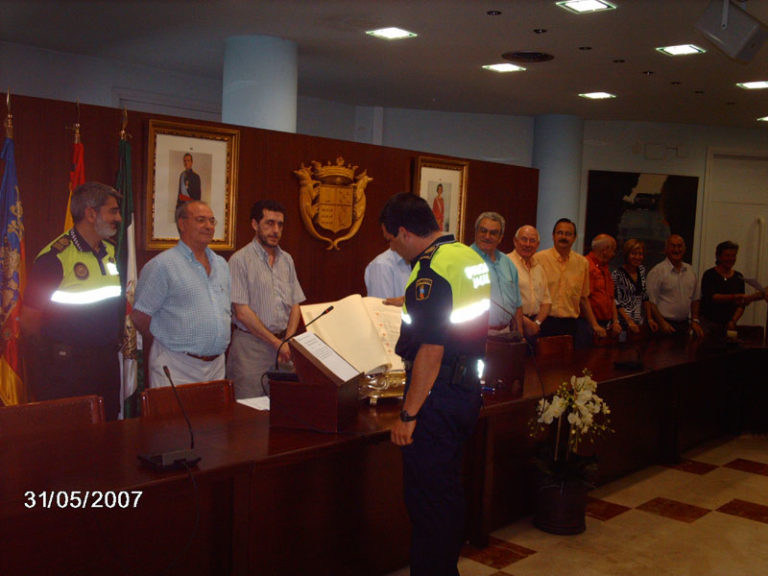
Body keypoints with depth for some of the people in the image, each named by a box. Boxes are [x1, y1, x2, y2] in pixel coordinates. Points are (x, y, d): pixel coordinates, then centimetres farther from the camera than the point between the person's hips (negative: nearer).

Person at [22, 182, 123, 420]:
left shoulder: (113, 252, 8)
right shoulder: (55, 257, -15)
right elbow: (30, 319, -11)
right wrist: (50, 355, 0)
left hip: (107, 362, 7)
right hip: (65, 367, -6)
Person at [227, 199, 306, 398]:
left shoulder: (286, 260, 13)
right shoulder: (240, 260, -7)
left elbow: (295, 305, 12)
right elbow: (242, 313, -11)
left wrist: (288, 341, -4)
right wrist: (276, 343, -10)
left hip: (283, 345, 5)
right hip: (251, 346, -5)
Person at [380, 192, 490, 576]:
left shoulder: (432, 270, -19)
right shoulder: (472, 257, 10)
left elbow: (431, 349, -23)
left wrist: (408, 414, -19)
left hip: (438, 395, -10)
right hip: (468, 387, 10)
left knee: (427, 495, 1)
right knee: (448, 490, 20)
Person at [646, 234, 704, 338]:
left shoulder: (690, 270, 12)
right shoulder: (657, 271, -8)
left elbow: (695, 299, 19)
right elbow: (651, 301, -11)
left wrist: (695, 320, 10)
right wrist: (662, 323, -16)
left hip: (684, 325, 6)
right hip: (666, 325, -5)